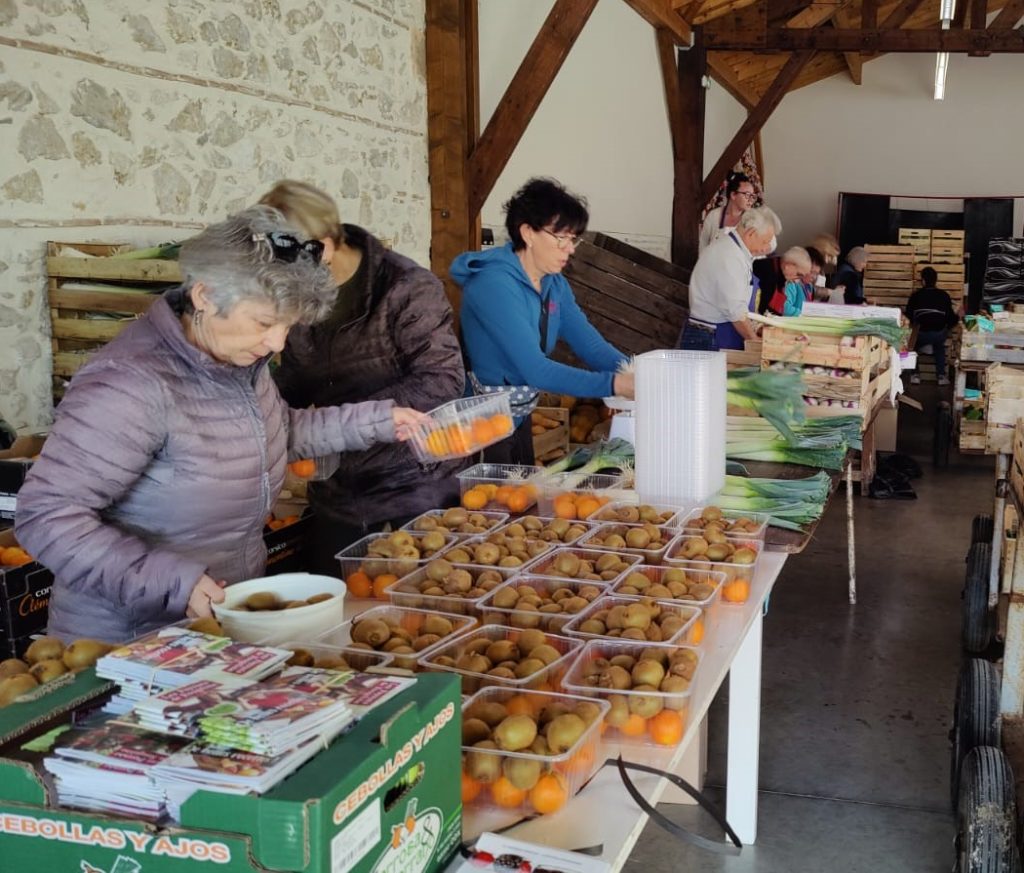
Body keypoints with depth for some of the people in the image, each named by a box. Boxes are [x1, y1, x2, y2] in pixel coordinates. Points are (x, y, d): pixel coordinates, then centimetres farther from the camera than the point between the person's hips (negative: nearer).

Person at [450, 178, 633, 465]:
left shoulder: (554, 283, 2)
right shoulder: (495, 285, -25)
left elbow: (589, 342, -4)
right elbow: (535, 369, -32)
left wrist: (634, 373, -23)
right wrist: (614, 385, -37)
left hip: (520, 417, 8)